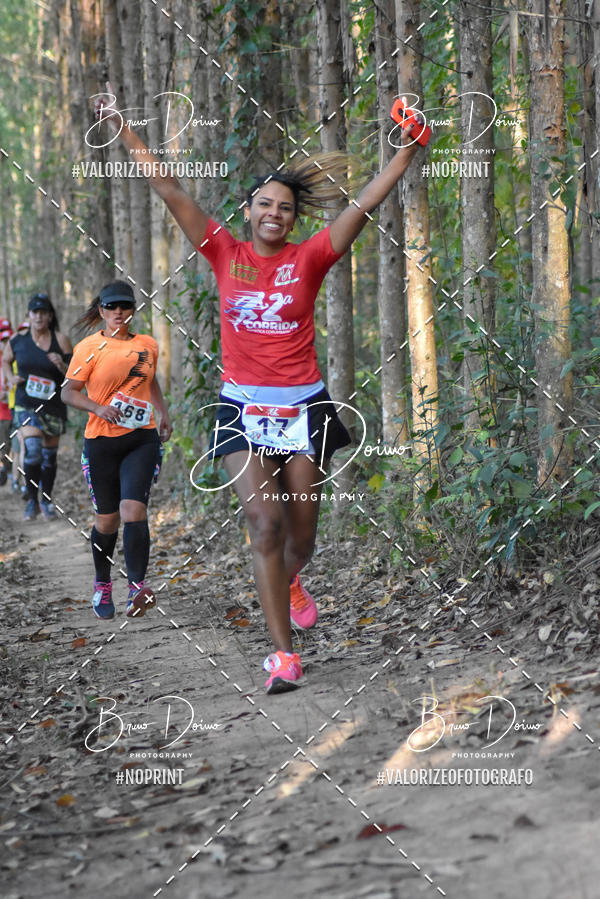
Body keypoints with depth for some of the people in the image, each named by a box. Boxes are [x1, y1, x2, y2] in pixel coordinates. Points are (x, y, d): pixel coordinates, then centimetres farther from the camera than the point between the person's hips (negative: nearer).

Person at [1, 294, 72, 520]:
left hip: (54, 405, 1)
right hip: (27, 405, -1)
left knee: (49, 455, 10)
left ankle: (46, 501, 28)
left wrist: (62, 365, -22)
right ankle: (32, 500, -5)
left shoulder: (61, 341, -4)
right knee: (33, 450, -18)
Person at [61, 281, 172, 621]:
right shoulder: (90, 347, -2)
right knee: (107, 519, 7)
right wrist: (99, 408, -17)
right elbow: (70, 392, -1)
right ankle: (102, 586, 29)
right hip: (102, 441, -1)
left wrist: (164, 413, 16)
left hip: (143, 439, 1)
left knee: (133, 509, -18)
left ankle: (138, 586, -24)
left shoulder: (148, 345, 9)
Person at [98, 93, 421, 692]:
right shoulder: (226, 254, 2)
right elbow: (169, 190, 0)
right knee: (264, 522, -12)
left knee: (301, 532, 8)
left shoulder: (309, 259, 1)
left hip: (302, 406, 1)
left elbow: (364, 205, -6)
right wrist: (121, 130, -1)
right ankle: (283, 652, -8)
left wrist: (406, 151, -13)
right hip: (243, 409, -1)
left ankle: (289, 582, 46)